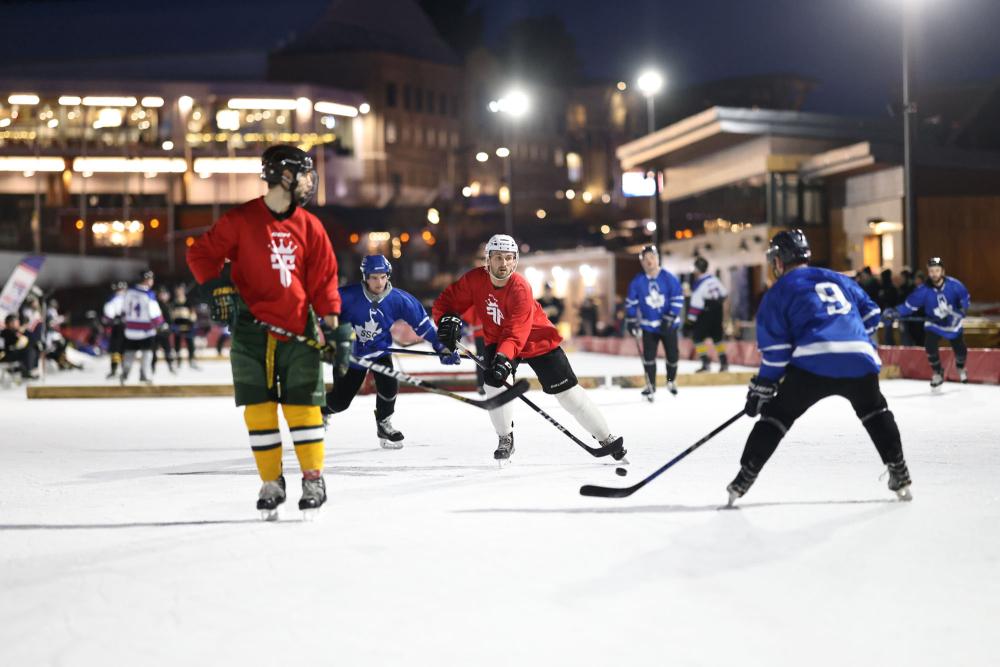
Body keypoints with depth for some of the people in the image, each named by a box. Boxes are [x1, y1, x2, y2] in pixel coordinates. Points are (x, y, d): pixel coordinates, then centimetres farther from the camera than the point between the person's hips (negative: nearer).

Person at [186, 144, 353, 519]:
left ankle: (314, 478, 15)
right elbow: (201, 253, 1)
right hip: (251, 329, -1)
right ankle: (271, 483, 13)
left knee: (303, 405, 0)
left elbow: (324, 278, 5)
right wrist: (217, 287, -13)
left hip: (299, 330, 1)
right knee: (259, 408, 1)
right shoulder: (241, 220, -5)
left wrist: (334, 327, 0)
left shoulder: (309, 226, 3)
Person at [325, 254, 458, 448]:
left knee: (389, 385, -23)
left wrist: (441, 347, -10)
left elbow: (421, 322, -9)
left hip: (379, 351, 1)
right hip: (349, 353, -1)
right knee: (340, 400, 4)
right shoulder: (348, 296, -24)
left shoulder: (399, 300, -17)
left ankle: (384, 424, 4)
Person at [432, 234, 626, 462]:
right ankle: (506, 439, 4)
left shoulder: (520, 289, -30)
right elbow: (447, 300, -10)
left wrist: (504, 357, -50)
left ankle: (606, 437, 7)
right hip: (497, 340, 4)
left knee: (567, 390, -4)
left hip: (537, 341, -4)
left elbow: (516, 333, -35)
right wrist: (447, 320, -31)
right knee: (493, 382, -18)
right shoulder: (475, 280, -17)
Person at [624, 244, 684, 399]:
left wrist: (670, 318, -16)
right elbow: (631, 302, 4)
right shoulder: (637, 281, -5)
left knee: (672, 354, 5)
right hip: (648, 325, 1)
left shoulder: (669, 278, -10)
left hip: (668, 324, -1)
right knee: (648, 355, -4)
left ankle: (671, 381, 30)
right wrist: (631, 321, -1)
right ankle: (651, 386, 9)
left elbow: (678, 299, -10)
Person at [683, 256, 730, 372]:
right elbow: (724, 293, 13)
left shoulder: (698, 284, -18)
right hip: (717, 313, 7)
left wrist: (689, 322, -16)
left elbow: (696, 305, -20)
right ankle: (724, 363, 19)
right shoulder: (714, 279, 3)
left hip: (706, 314, -7)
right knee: (718, 336, 18)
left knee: (698, 336, 0)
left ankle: (706, 364, -9)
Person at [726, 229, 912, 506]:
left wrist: (762, 388, 10)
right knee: (875, 412, 27)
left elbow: (775, 350, 5)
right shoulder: (838, 279, 26)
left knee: (777, 415, 8)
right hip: (859, 359, 4)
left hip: (813, 363, -4)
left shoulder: (779, 292, 12)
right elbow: (870, 314, 25)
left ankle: (745, 477, 3)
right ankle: (898, 472, 21)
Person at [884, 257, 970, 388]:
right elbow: (910, 304, -21)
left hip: (953, 323, 1)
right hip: (934, 324, -1)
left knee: (960, 350, 5)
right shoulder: (924, 289, -22)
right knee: (930, 346, -23)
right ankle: (937, 373, 2)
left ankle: (961, 368, 43)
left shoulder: (953, 284, -20)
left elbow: (964, 297, -3)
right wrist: (896, 312, -33)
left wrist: (963, 308, -19)